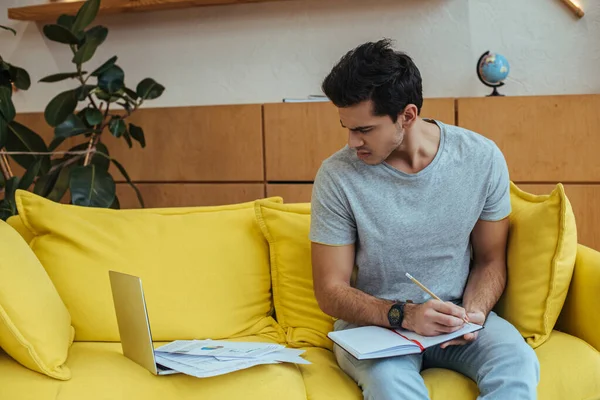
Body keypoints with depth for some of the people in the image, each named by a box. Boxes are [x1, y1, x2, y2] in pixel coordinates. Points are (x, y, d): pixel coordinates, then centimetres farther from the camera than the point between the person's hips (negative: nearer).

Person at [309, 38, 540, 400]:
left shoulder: (482, 158, -7)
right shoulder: (337, 176, -12)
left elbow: (490, 260, 6)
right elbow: (331, 291, -7)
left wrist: (473, 312, -15)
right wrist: (404, 315, -23)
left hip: (453, 316, 3)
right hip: (373, 321, -2)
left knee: (519, 365, -29)